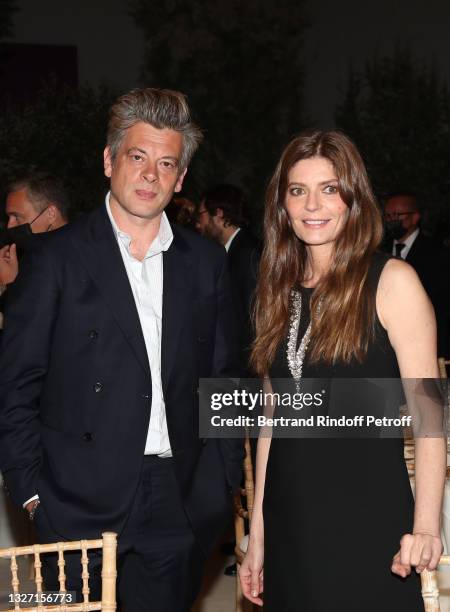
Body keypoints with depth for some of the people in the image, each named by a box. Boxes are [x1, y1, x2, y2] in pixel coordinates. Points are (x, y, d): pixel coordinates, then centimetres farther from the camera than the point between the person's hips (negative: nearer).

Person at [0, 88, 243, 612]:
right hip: (79, 507, -3)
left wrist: (222, 483, 5)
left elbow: (223, 381, 12)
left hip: (176, 509, 3)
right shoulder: (58, 256, -3)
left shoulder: (206, 262, 8)